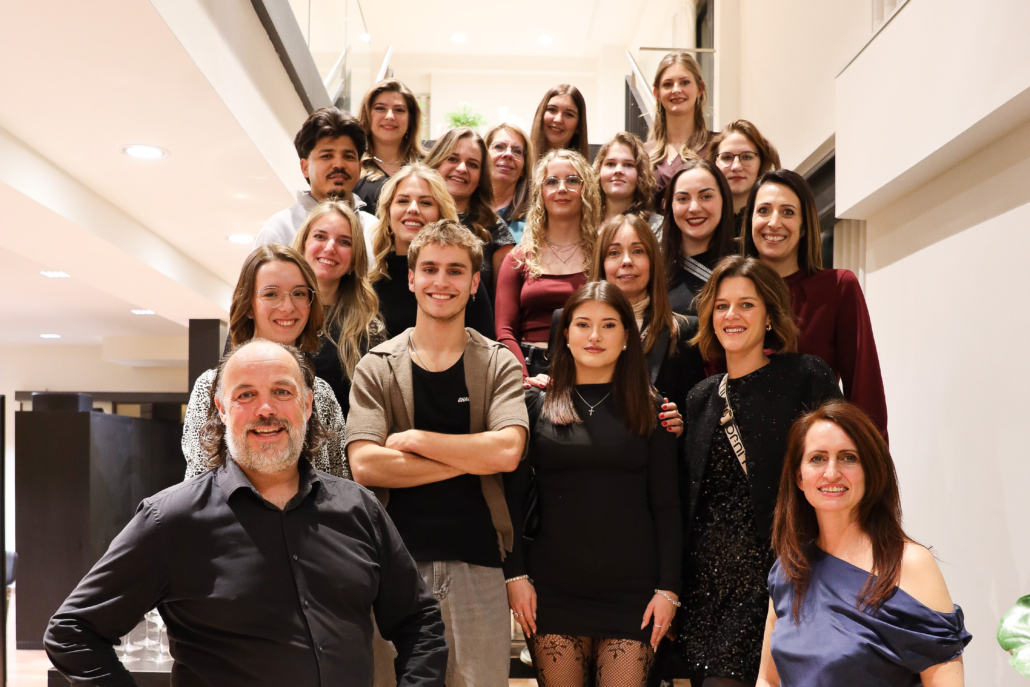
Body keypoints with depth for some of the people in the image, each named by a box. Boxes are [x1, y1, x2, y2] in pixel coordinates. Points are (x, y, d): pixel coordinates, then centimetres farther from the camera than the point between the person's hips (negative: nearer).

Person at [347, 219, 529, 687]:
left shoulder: (498, 364, 3)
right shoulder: (377, 367, 3)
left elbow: (507, 451, -13)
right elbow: (364, 466, -11)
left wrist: (412, 439, -11)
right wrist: (472, 458, -10)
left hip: (477, 564, 0)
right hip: (396, 561, 0)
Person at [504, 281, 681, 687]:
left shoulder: (649, 410, 6)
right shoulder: (537, 405, 5)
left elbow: (666, 506, 4)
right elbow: (514, 497, 5)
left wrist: (668, 588, -3)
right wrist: (516, 575, -3)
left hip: (632, 591, 0)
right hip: (553, 589, 0)